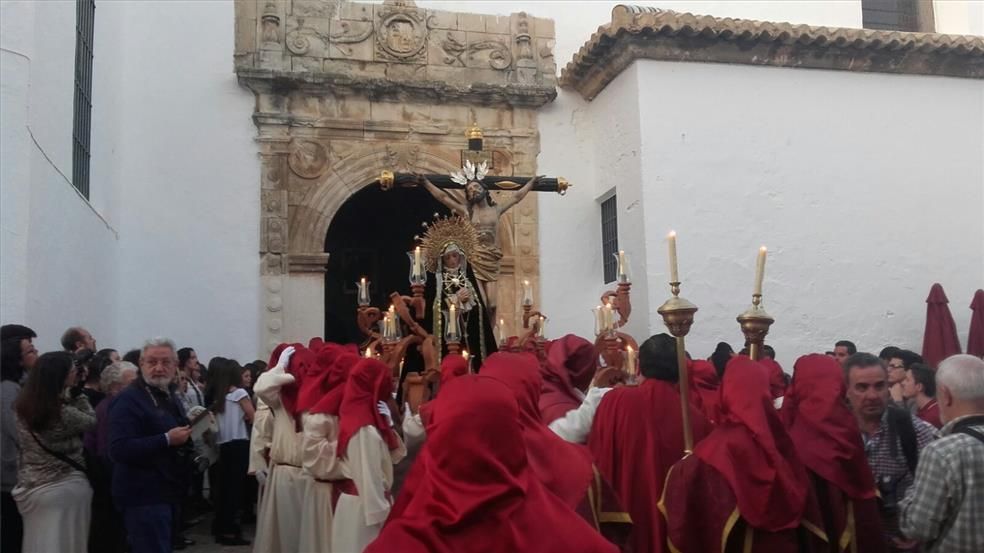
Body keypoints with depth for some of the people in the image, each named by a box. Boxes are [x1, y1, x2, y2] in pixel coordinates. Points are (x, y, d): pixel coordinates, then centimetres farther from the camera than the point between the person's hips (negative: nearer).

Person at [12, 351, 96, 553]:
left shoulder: (23, 408, -1)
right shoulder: (64, 414, -21)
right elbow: (91, 421, -2)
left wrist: (70, 393, 7)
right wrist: (75, 391, -5)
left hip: (31, 489, 6)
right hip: (66, 487, -6)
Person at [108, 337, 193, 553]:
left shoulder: (170, 397, 15)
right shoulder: (128, 399, -14)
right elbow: (119, 449, -26)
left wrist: (188, 442, 7)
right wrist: (167, 440, -26)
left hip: (166, 493, 9)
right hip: (144, 496, -9)